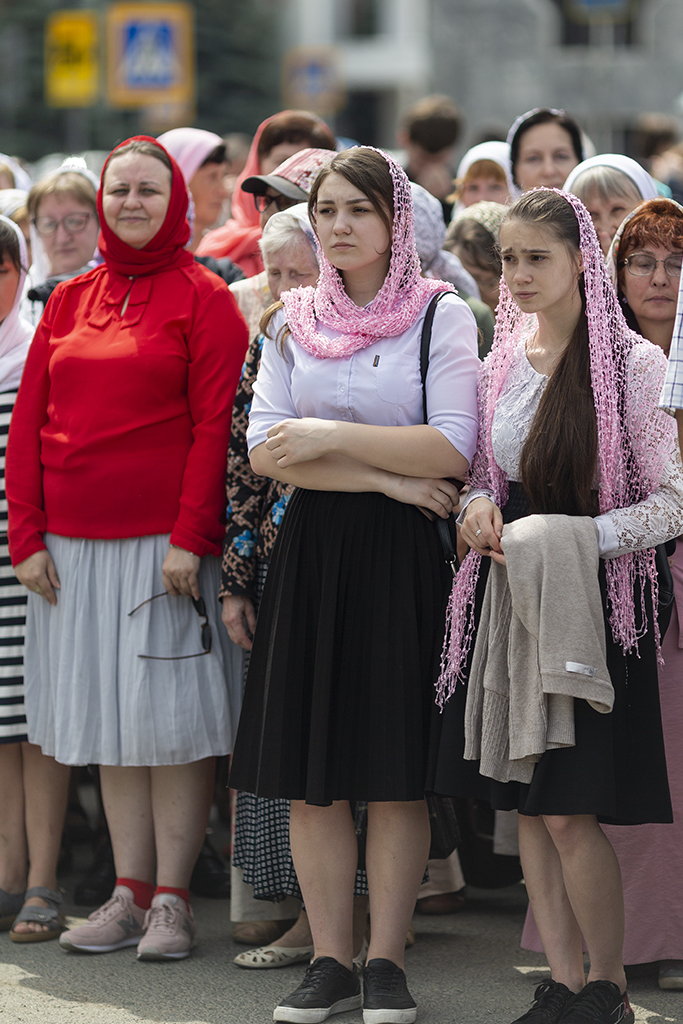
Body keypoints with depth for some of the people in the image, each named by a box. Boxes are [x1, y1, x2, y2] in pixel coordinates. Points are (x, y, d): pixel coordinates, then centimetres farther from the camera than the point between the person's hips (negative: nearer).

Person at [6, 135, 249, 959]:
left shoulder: (202, 297, -1)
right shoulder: (70, 301, 13)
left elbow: (216, 425, -7)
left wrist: (189, 537, -15)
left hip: (164, 542, -5)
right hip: (73, 546, 5)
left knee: (171, 721, -3)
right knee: (107, 721, 8)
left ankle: (171, 900, 3)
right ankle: (129, 894, 14)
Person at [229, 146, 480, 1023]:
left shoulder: (441, 315, 1)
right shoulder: (293, 322, 11)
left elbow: (453, 449, -10)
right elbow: (265, 449, -1)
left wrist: (330, 438, -11)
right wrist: (387, 478, -10)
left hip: (402, 556, -3)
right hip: (312, 552, 3)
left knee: (395, 774, -1)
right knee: (309, 776, 1)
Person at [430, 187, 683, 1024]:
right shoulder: (502, 360, 9)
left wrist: (580, 538, -20)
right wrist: (479, 507, -2)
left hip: (590, 598, -6)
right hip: (507, 592, 6)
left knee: (568, 811, -8)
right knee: (525, 804, 7)